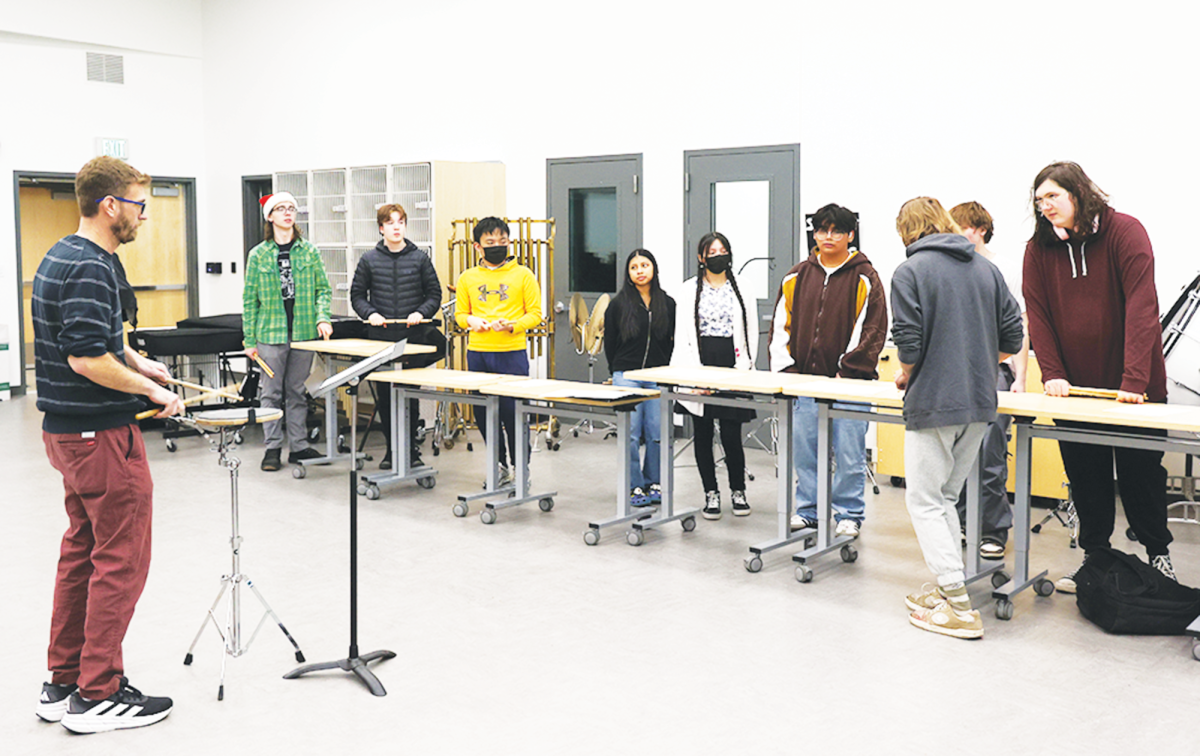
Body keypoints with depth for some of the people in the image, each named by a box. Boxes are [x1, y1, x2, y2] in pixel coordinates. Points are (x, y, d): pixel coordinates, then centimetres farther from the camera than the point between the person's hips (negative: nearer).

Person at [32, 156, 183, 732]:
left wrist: (137, 362, 14)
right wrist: (150, 389, -16)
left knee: (82, 550, 16)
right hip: (100, 434, -10)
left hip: (67, 431, 10)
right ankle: (97, 696, 5)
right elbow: (87, 359, -27)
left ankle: (63, 682, 23)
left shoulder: (61, 257, 13)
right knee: (122, 559, -2)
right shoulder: (89, 268, -20)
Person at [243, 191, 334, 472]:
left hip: (304, 333, 1)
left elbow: (323, 288, 7)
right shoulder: (258, 255, 1)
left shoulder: (309, 252, 5)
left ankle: (299, 446, 15)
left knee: (297, 392, 9)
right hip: (271, 333, -1)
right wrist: (249, 340, 0)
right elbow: (249, 300, 2)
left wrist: (322, 317, -10)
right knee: (272, 393, 3)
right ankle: (272, 448, 11)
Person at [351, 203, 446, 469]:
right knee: (385, 395, 5)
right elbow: (357, 295, 10)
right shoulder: (369, 260, 5)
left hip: (414, 337, -1)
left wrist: (421, 312, -10)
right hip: (380, 338, 1)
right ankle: (391, 449, 16)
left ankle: (411, 448, 13)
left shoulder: (420, 258, 4)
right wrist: (370, 313, -8)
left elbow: (434, 294, 7)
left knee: (411, 394, 2)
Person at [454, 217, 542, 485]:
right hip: (478, 354, 4)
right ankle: (501, 465, 26)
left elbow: (535, 314, 1)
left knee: (513, 412, -3)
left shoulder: (523, 275, 2)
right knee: (483, 412, 9)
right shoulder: (467, 278, 10)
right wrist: (470, 320, -7)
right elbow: (460, 314, 15)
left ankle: (520, 467, 13)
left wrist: (512, 325, -16)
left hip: (512, 353, -3)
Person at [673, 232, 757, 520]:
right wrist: (688, 371, -7)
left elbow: (750, 330, 8)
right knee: (703, 432, 5)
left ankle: (738, 490, 16)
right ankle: (711, 493, 17)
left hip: (732, 366, 0)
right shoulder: (689, 290, 6)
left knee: (731, 433, -4)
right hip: (700, 365, 1)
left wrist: (746, 366, -3)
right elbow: (681, 333, 3)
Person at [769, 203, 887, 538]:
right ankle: (808, 510, 21)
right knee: (804, 449, 8)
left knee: (849, 453, -1)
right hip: (805, 381, 4)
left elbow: (873, 329, -4)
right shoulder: (797, 277, 12)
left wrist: (848, 369, -9)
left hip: (849, 382, -4)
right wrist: (785, 367, 5)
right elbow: (780, 325, 14)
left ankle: (849, 514, 13)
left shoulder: (864, 278, 0)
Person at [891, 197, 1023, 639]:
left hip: (934, 404, -7)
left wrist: (906, 375, 5)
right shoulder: (987, 269, 10)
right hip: (980, 403, 7)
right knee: (946, 497, 18)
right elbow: (1012, 337, 9)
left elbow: (908, 342, -15)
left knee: (924, 502, 0)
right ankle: (947, 588, 21)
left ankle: (959, 608, -3)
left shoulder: (910, 272, -8)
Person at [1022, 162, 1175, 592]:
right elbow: (1038, 315, -1)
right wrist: (1052, 374, -13)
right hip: (1073, 388, 3)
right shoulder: (1039, 248, 0)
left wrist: (1134, 380, -25)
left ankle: (1158, 553, 26)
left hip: (1133, 390, -3)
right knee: (1085, 479, 9)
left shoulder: (1125, 233, -10)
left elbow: (1141, 307, -18)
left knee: (1141, 474, 7)